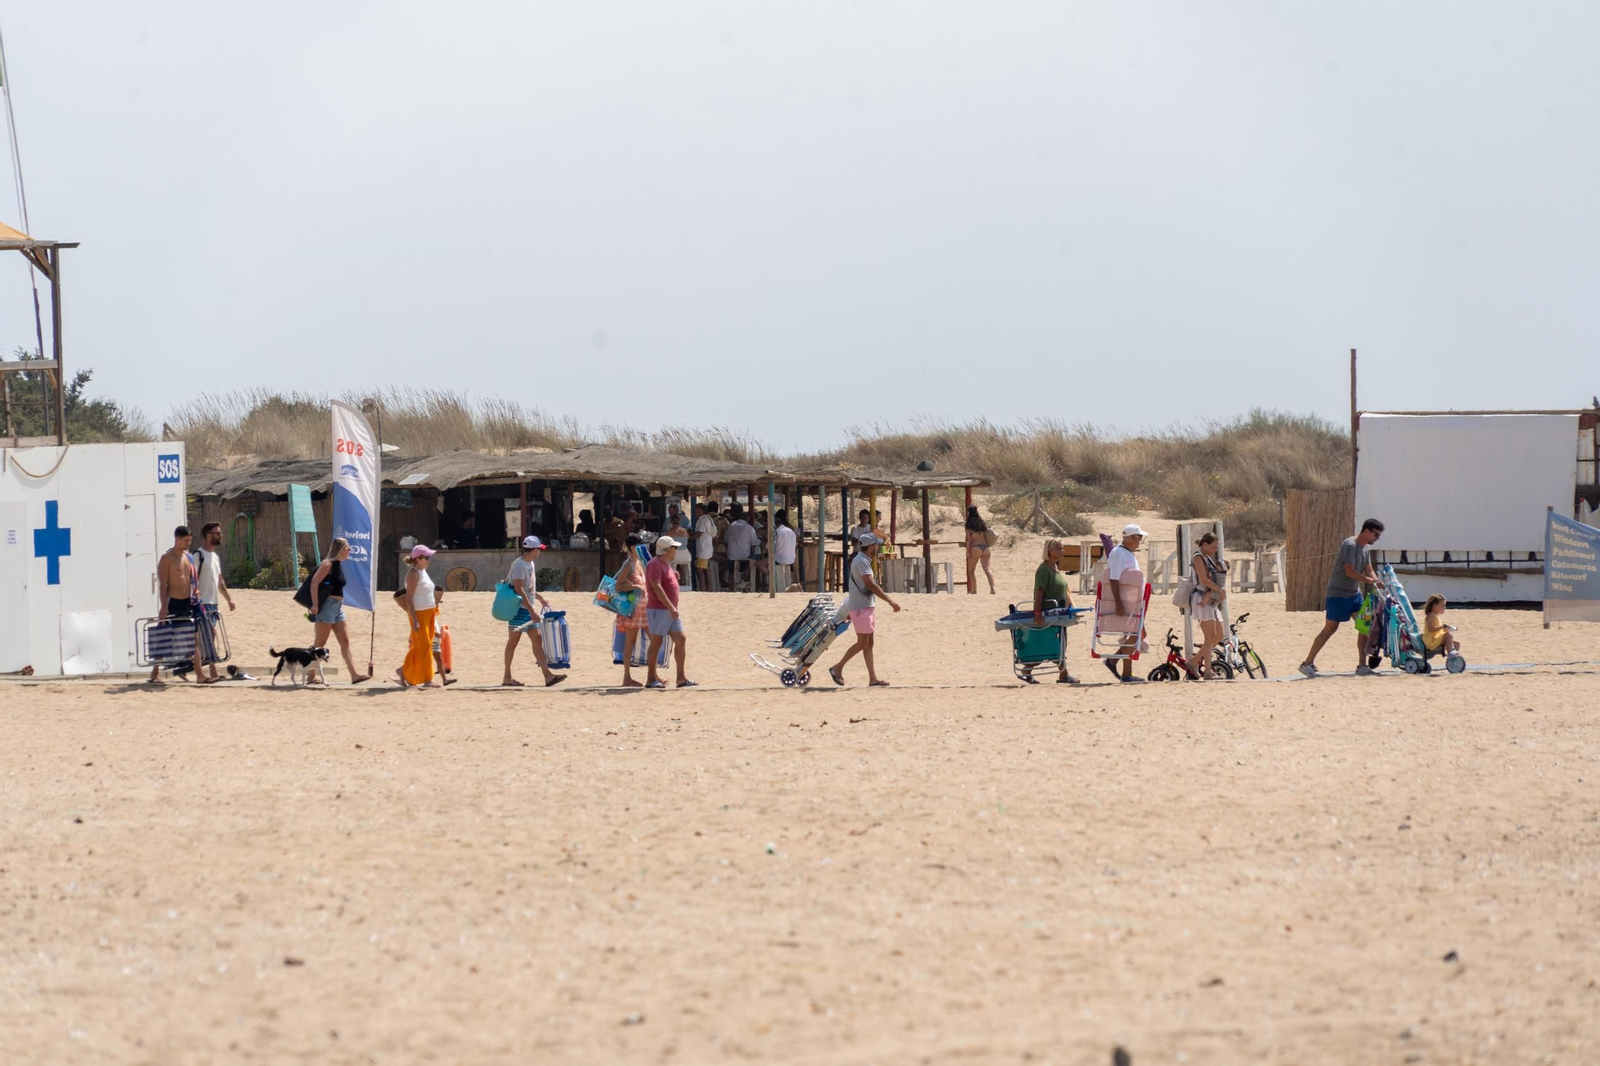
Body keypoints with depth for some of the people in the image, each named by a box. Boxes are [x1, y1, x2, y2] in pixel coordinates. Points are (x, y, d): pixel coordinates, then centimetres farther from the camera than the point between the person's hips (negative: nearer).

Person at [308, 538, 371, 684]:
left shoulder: (339, 565, 15)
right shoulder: (328, 565, -11)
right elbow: (314, 582, -19)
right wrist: (315, 604, -24)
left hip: (337, 607, 9)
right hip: (327, 605, -9)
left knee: (345, 641, 4)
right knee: (320, 643, -4)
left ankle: (354, 675, 1)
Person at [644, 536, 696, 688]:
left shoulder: (667, 564, 17)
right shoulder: (655, 564, -14)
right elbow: (656, 587, -25)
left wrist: (675, 577, 11)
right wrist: (670, 607, -30)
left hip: (671, 611, 10)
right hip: (658, 610, -10)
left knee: (680, 640, 4)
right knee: (656, 642, -4)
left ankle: (681, 678, 5)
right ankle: (651, 679, 2)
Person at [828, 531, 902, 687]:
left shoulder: (864, 560, 14)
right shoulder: (861, 561, -18)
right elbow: (871, 585, -26)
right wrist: (890, 601, -28)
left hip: (867, 607, 10)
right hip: (861, 608, -10)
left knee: (869, 643, 7)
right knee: (862, 643, -7)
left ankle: (873, 678, 7)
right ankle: (838, 668, 2)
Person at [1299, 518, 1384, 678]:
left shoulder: (1365, 548, 10)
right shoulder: (1350, 545, -18)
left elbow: (1369, 571, 9)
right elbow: (1349, 571, -24)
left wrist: (1378, 583, -9)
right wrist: (1370, 580, -24)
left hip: (1354, 593, 9)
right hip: (1338, 594, -9)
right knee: (1330, 629, -4)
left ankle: (1362, 665, 4)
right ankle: (1307, 663, 4)